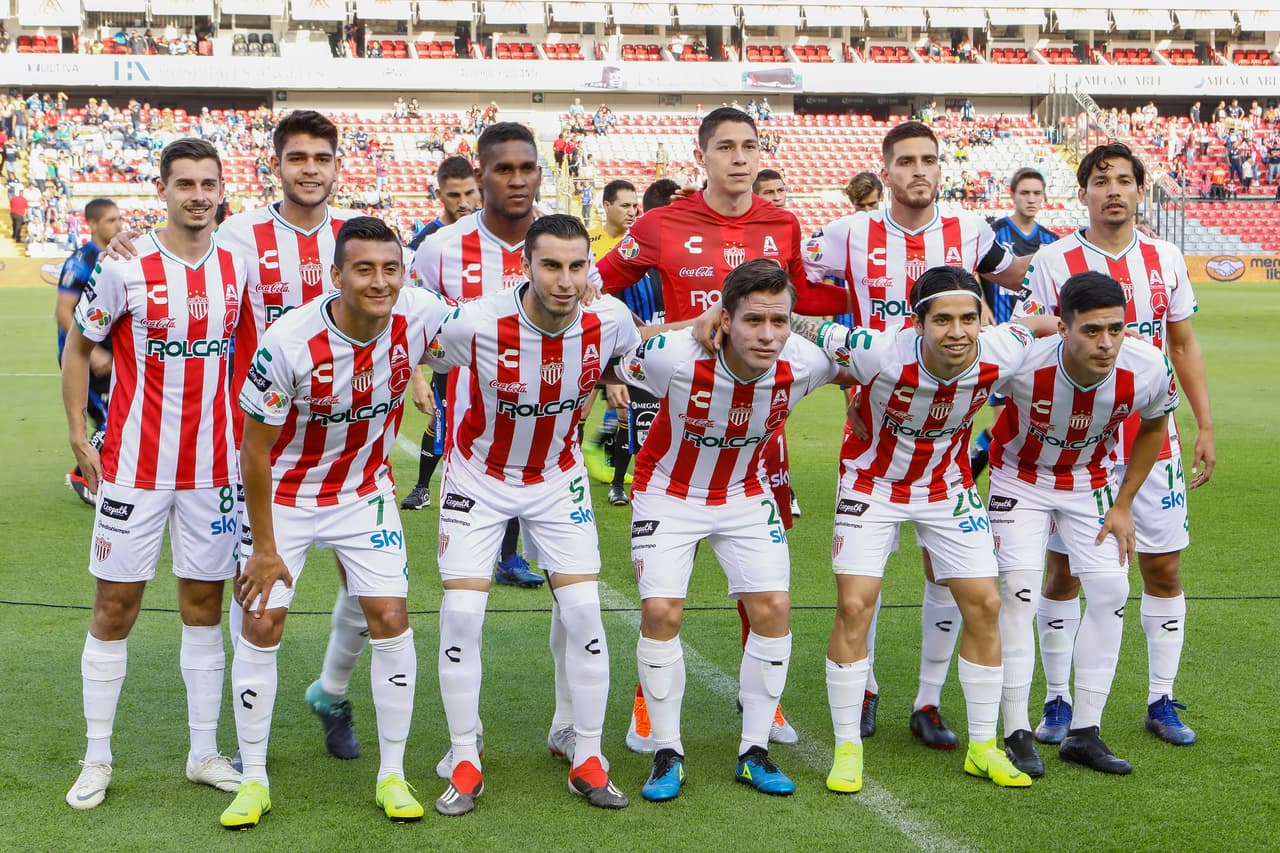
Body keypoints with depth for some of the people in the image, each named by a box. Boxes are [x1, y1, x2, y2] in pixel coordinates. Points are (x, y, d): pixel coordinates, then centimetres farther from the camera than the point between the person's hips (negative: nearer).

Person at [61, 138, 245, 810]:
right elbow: (79, 347, 3)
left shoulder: (239, 270, 2)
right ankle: (97, 759, 15)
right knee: (114, 609, 3)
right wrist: (78, 435, -2)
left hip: (213, 469, 3)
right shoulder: (125, 269, -8)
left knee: (204, 608, 9)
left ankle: (204, 754, 19)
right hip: (134, 469, -3)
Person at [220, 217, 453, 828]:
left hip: (365, 491, 2)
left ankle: (392, 776, 10)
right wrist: (264, 548, -13)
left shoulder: (421, 317, -20)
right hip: (286, 495, -2)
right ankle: (253, 780, 13)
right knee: (262, 625, -3)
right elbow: (255, 451, -18)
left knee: (390, 619, -5)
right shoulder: (288, 343, -28)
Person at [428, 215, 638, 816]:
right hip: (479, 476, -2)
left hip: (558, 478, 2)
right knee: (461, 613, -8)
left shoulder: (609, 321, -19)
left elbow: (647, 357, 7)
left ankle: (585, 753, 13)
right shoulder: (478, 325, -28)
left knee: (582, 609, -5)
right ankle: (465, 762, 9)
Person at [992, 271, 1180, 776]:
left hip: (1092, 481, 3)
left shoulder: (1147, 370, -26)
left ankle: (1084, 732, 8)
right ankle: (1017, 733, -4)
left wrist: (1123, 504, -2)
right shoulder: (1022, 365, -35)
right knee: (1019, 589, -15)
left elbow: (1153, 427, -2)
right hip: (1021, 476, -3)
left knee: (1110, 592, -4)